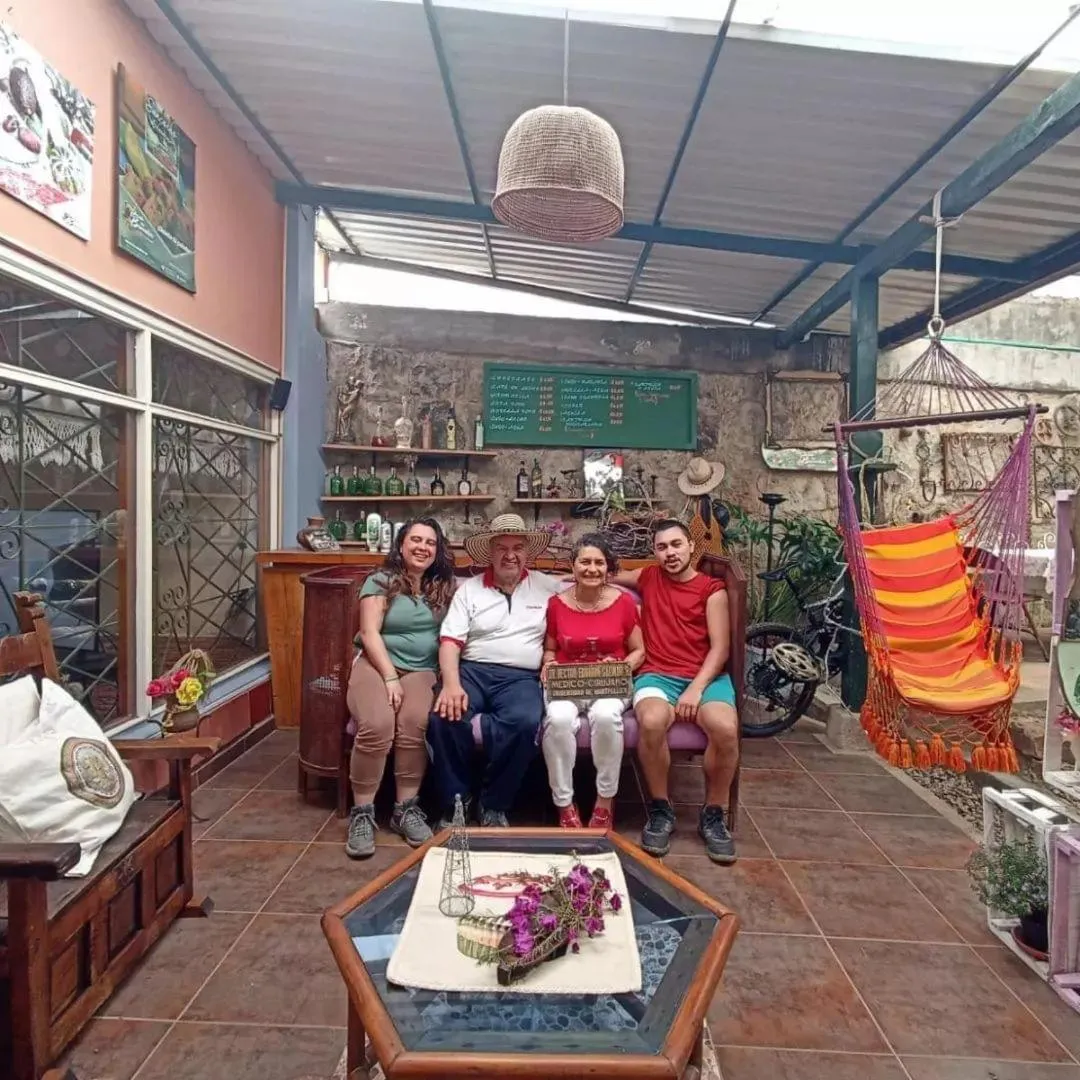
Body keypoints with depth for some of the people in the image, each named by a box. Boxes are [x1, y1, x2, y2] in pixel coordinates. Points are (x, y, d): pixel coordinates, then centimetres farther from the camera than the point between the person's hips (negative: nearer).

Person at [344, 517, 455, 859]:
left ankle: (406, 808, -13)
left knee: (414, 724, -30)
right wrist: (390, 677, -14)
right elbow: (370, 633, -4)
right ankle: (362, 813, -14)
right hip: (376, 664, -2)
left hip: (421, 670, 2)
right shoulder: (380, 581, 5)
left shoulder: (444, 587, 14)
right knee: (376, 725, -31)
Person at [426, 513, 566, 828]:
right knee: (443, 718, -32)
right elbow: (450, 641, 1)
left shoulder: (545, 586, 15)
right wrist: (451, 684, -16)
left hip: (521, 677, 0)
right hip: (472, 670, 1)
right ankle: (454, 806, -7)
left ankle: (495, 806, -10)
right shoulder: (469, 589, 12)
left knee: (525, 722, -35)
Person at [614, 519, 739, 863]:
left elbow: (720, 648, -1)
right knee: (652, 721, -34)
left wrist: (696, 689, -14)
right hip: (658, 675, 1)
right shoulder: (648, 577, 16)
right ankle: (661, 810, -10)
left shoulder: (712, 589, 6)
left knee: (725, 728, -32)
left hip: (706, 675, -1)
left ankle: (713, 814, -6)